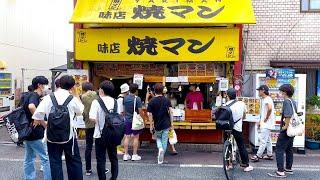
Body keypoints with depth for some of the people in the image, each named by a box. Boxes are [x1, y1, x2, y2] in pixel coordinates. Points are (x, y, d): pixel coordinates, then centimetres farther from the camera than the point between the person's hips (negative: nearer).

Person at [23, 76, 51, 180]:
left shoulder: (31, 95, 14)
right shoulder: (35, 96, -15)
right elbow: (31, 106, -38)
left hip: (28, 133, 10)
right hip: (35, 134, -10)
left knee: (29, 159, 14)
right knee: (46, 159, -3)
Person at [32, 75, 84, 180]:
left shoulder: (48, 98, -4)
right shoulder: (72, 99, -7)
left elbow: (37, 115, -13)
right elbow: (80, 111, 11)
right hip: (69, 135, -1)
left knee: (55, 162, 11)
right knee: (74, 161, 14)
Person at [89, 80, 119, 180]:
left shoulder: (96, 101, -12)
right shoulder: (115, 102, 0)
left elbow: (92, 118, -21)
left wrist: (97, 121, -2)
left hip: (100, 134, -4)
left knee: (101, 159, 7)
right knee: (113, 158, 18)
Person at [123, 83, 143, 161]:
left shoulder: (125, 98, 3)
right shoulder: (137, 99, -13)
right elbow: (140, 111, -14)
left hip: (127, 120, 5)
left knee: (127, 137, 8)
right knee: (136, 137, 5)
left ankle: (126, 155, 12)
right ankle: (135, 155, 8)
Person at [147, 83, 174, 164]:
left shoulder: (152, 101, -5)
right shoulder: (167, 100, -1)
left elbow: (150, 114, -7)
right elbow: (170, 112, -5)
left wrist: (151, 125, -1)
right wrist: (171, 123, 1)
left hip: (157, 125, 0)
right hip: (166, 124, 1)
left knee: (158, 138, 22)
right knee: (164, 141, 9)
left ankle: (160, 148, -7)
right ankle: (161, 158, 12)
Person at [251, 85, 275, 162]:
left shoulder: (267, 99, -16)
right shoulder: (263, 99, 16)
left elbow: (270, 108, -34)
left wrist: (266, 119, -23)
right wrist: (260, 121, 19)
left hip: (266, 124, -11)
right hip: (265, 124, 11)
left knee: (263, 140, -7)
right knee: (268, 140, 14)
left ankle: (258, 156, -4)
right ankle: (269, 155, 22)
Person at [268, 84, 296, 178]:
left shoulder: (287, 101, -17)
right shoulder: (293, 102, 12)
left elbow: (288, 115, -29)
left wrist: (286, 126, -21)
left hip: (286, 131, -10)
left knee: (279, 150, -6)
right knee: (289, 149, 18)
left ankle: (280, 172, -7)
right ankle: (288, 168, 29)